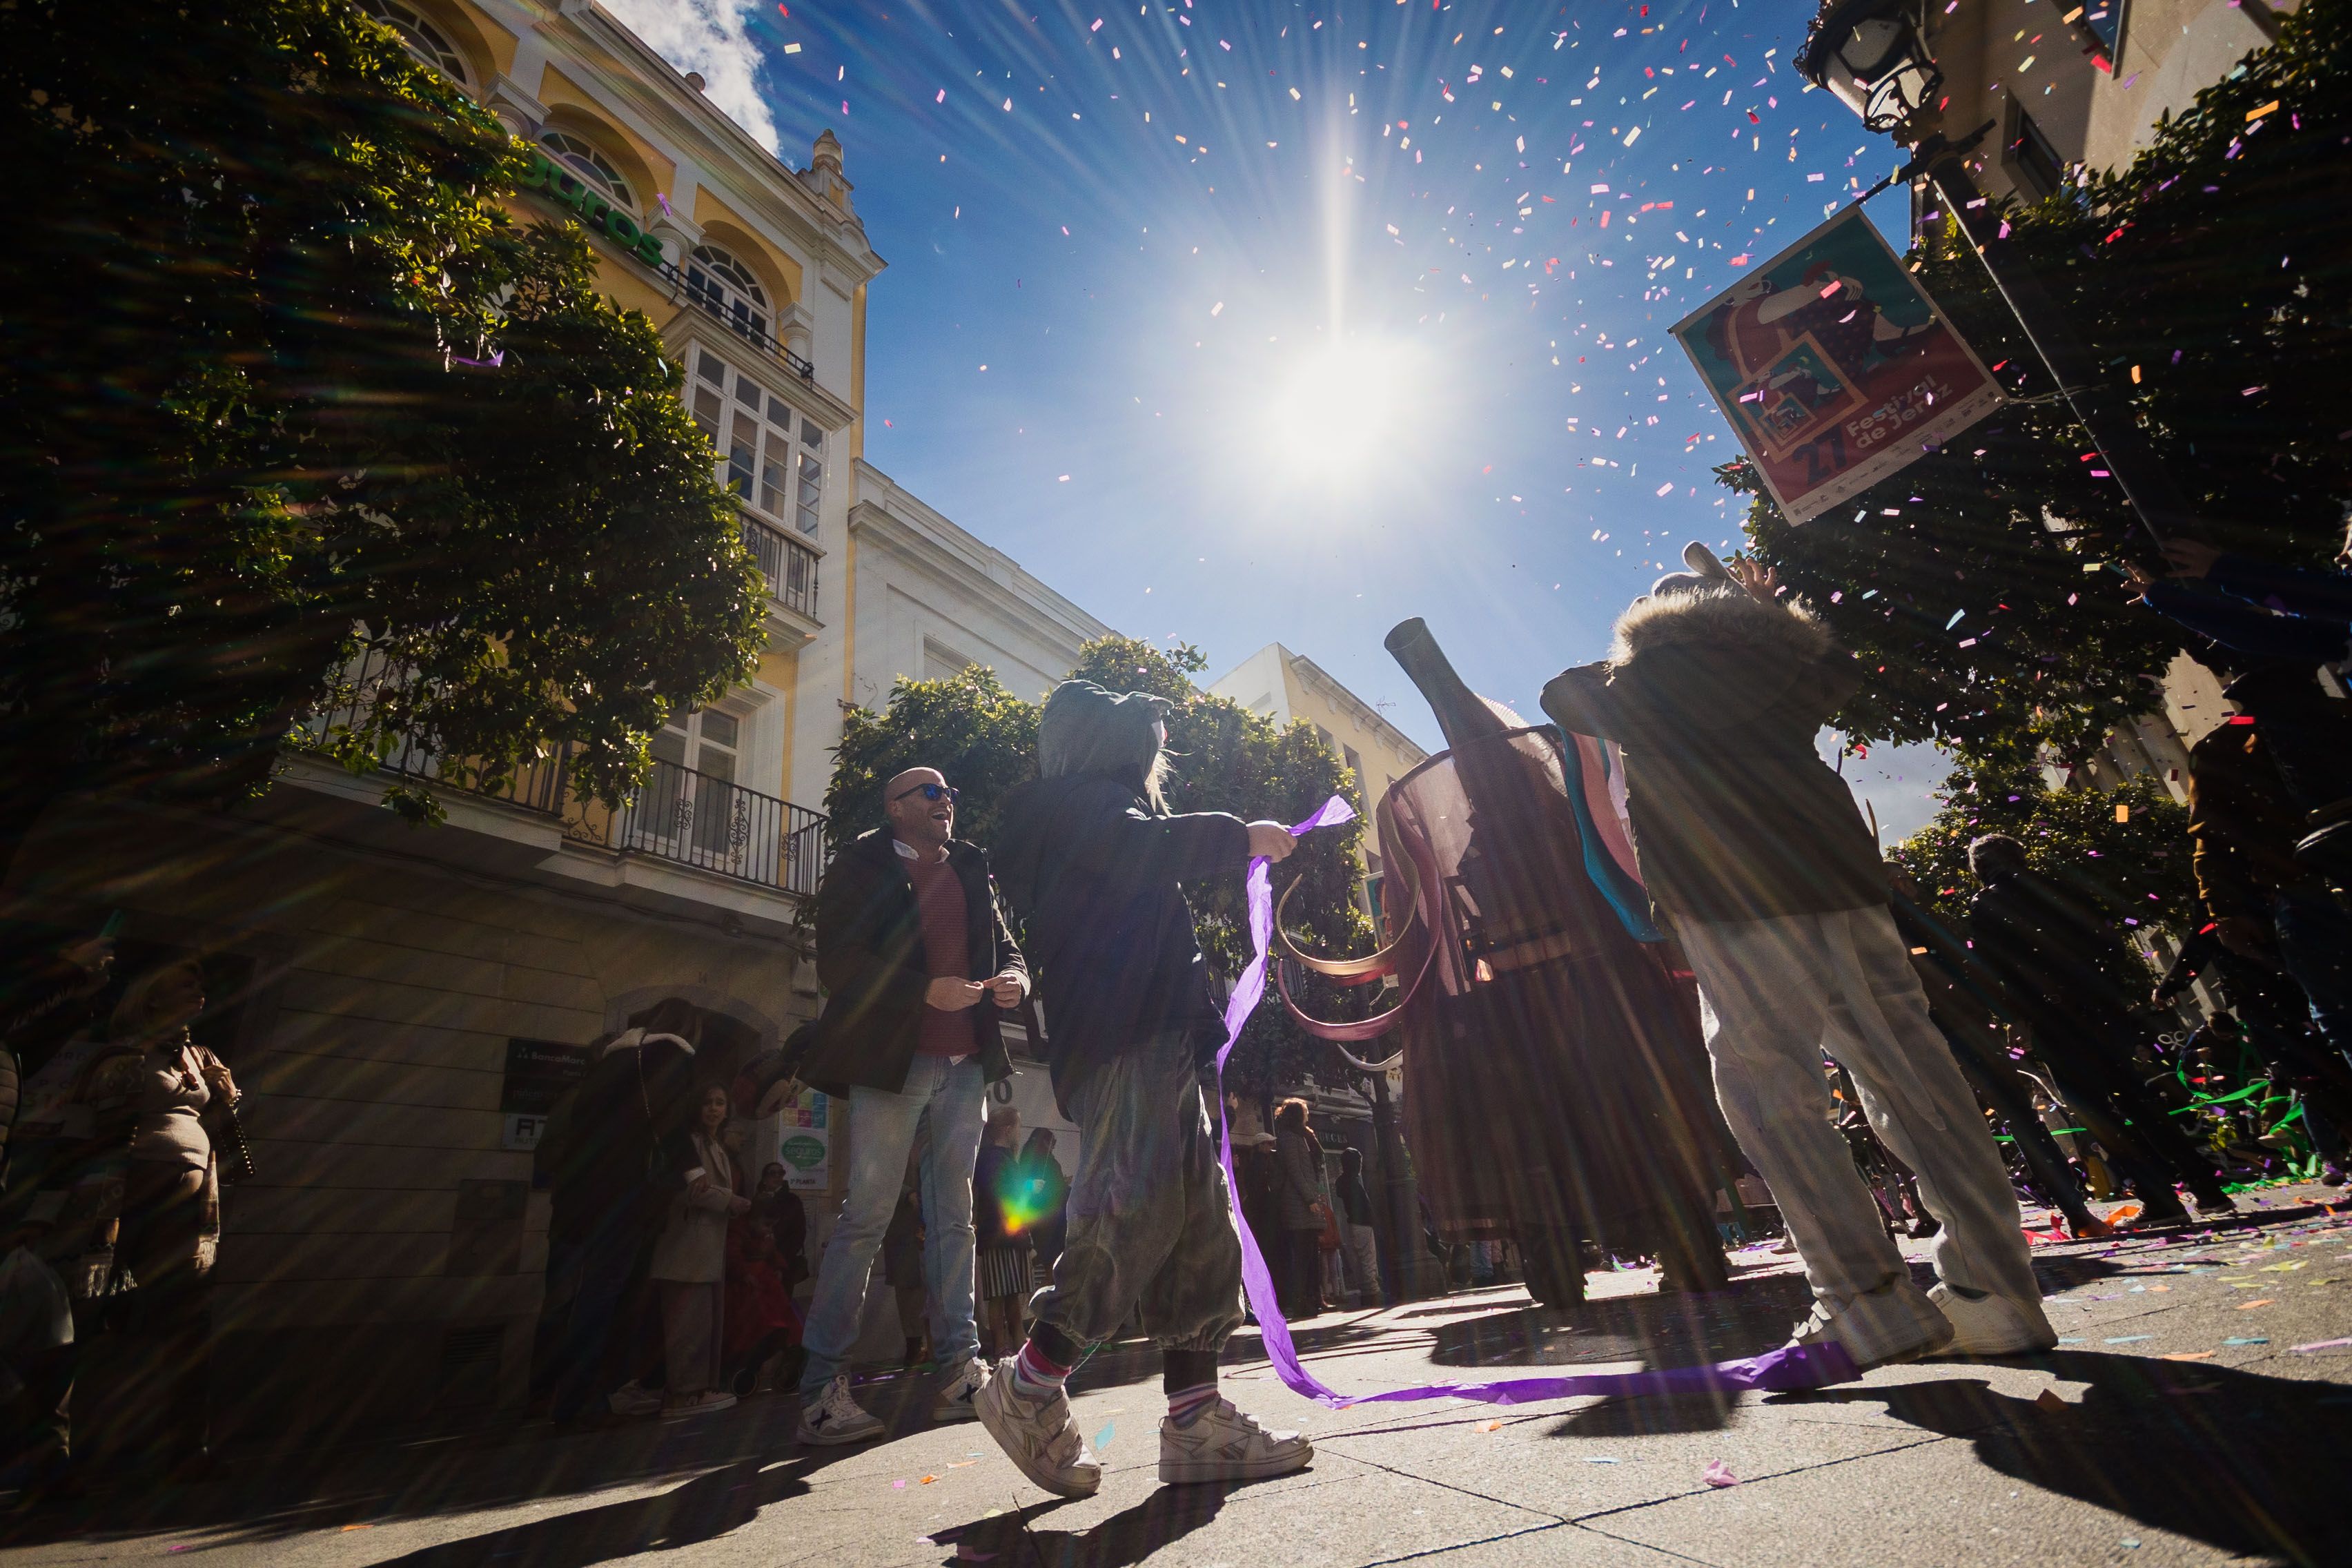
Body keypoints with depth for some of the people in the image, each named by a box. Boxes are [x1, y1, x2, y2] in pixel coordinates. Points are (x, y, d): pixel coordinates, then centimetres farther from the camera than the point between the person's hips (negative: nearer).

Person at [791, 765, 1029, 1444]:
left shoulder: (972, 871, 16)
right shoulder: (860, 866, 1)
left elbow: (1004, 946, 18)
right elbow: (837, 963, -9)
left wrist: (1013, 977, -6)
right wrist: (926, 990, -19)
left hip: (966, 1063, 5)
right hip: (893, 1058, -5)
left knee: (953, 1216, 8)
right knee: (865, 1218, -3)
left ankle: (959, 1370, 15)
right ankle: (820, 1388, 6)